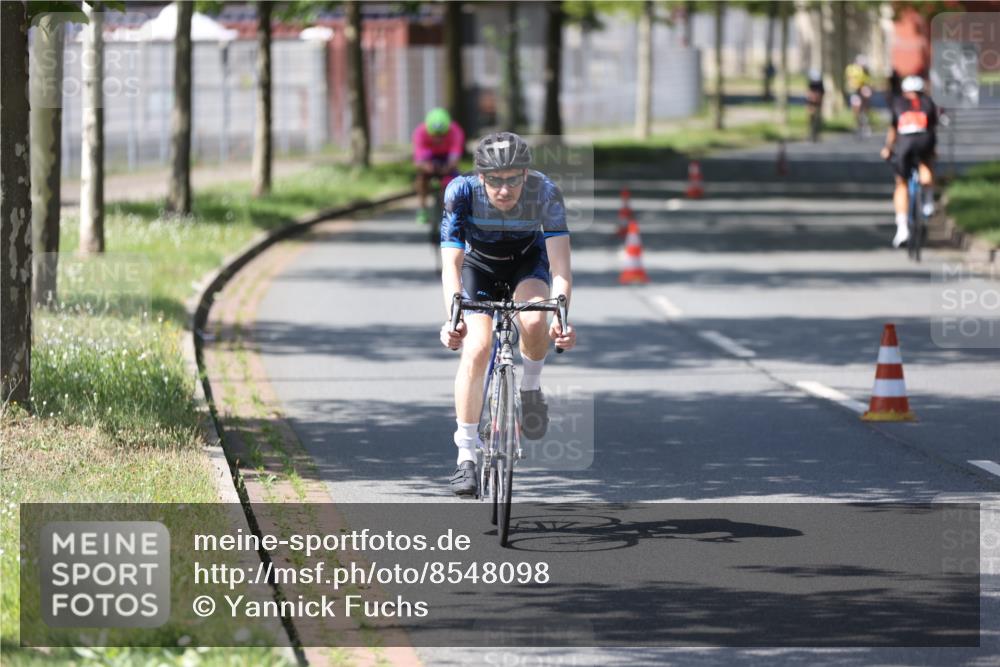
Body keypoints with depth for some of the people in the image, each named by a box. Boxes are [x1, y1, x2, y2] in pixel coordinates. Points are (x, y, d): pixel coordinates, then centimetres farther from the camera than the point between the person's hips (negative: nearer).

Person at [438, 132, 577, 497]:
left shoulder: (545, 193, -32)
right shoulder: (461, 192, -32)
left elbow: (560, 265, -37)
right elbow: (451, 264, -35)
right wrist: (453, 318, -51)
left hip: (528, 261, 0)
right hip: (479, 265, 0)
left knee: (534, 322, -32)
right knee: (476, 347, -20)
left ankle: (530, 387, 1)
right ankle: (466, 456, -10)